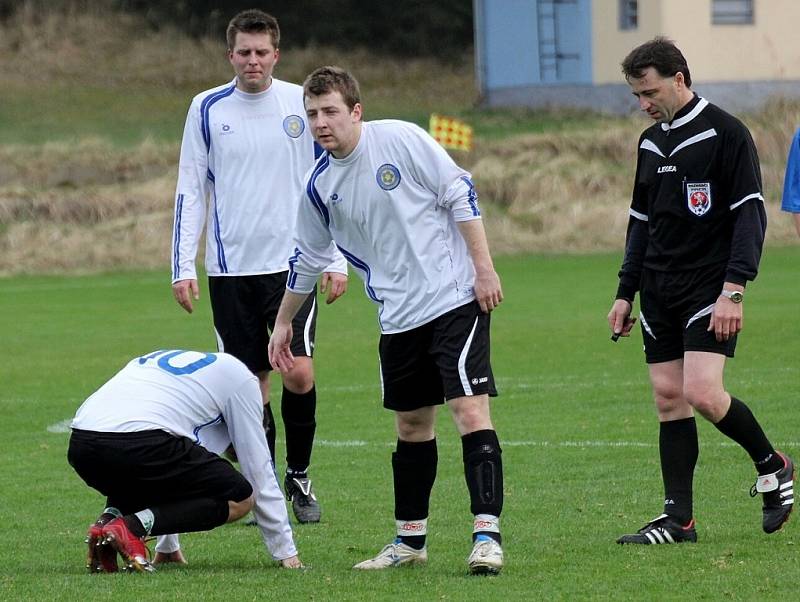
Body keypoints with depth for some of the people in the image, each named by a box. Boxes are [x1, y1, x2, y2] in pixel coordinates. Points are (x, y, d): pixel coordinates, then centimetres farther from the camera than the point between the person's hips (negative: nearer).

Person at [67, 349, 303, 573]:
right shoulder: (241, 376, 22)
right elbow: (259, 471, 22)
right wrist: (286, 551, 29)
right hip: (142, 444, -7)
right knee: (241, 499, 10)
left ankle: (111, 517, 6)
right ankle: (133, 527, -9)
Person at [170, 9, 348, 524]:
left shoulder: (303, 104, 2)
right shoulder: (208, 109, 3)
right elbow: (190, 190, 6)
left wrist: (336, 260, 1)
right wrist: (183, 267, -1)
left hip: (292, 263, -1)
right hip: (230, 268, 1)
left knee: (299, 372, -13)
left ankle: (299, 475, 8)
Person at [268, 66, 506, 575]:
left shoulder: (401, 140, -11)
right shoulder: (321, 185, 5)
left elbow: (461, 194, -8)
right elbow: (307, 258, 19)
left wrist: (484, 267, -11)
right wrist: (283, 322, 27)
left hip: (455, 298, -5)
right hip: (399, 318, 5)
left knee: (471, 410, -14)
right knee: (412, 425, 12)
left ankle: (487, 533, -16)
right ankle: (411, 539, 23)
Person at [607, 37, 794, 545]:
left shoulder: (726, 133, -8)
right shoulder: (651, 142, 15)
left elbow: (751, 214, -12)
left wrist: (733, 290, -20)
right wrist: (626, 293, 18)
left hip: (709, 288, -7)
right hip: (660, 291, 7)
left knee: (702, 393, -18)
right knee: (669, 398, 2)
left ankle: (772, 467, 6)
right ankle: (679, 519, 4)